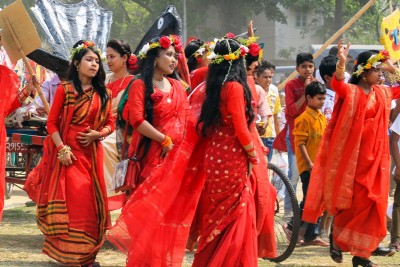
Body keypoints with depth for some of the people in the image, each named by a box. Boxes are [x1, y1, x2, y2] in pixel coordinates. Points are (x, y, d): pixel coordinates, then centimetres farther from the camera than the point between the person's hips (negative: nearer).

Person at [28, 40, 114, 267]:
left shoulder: (102, 94, 8)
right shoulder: (65, 90, -2)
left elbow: (110, 123, 12)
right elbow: (52, 123, -3)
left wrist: (98, 134, -9)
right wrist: (62, 149, -13)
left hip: (91, 153, 4)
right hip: (68, 152, -4)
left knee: (91, 201, 2)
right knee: (72, 199, -10)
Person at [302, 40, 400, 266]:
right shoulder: (350, 91, -10)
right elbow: (337, 83, -32)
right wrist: (342, 63, -49)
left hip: (375, 157, 6)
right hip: (353, 156, -6)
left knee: (371, 205, 2)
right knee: (352, 202, -2)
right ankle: (335, 237, 21)